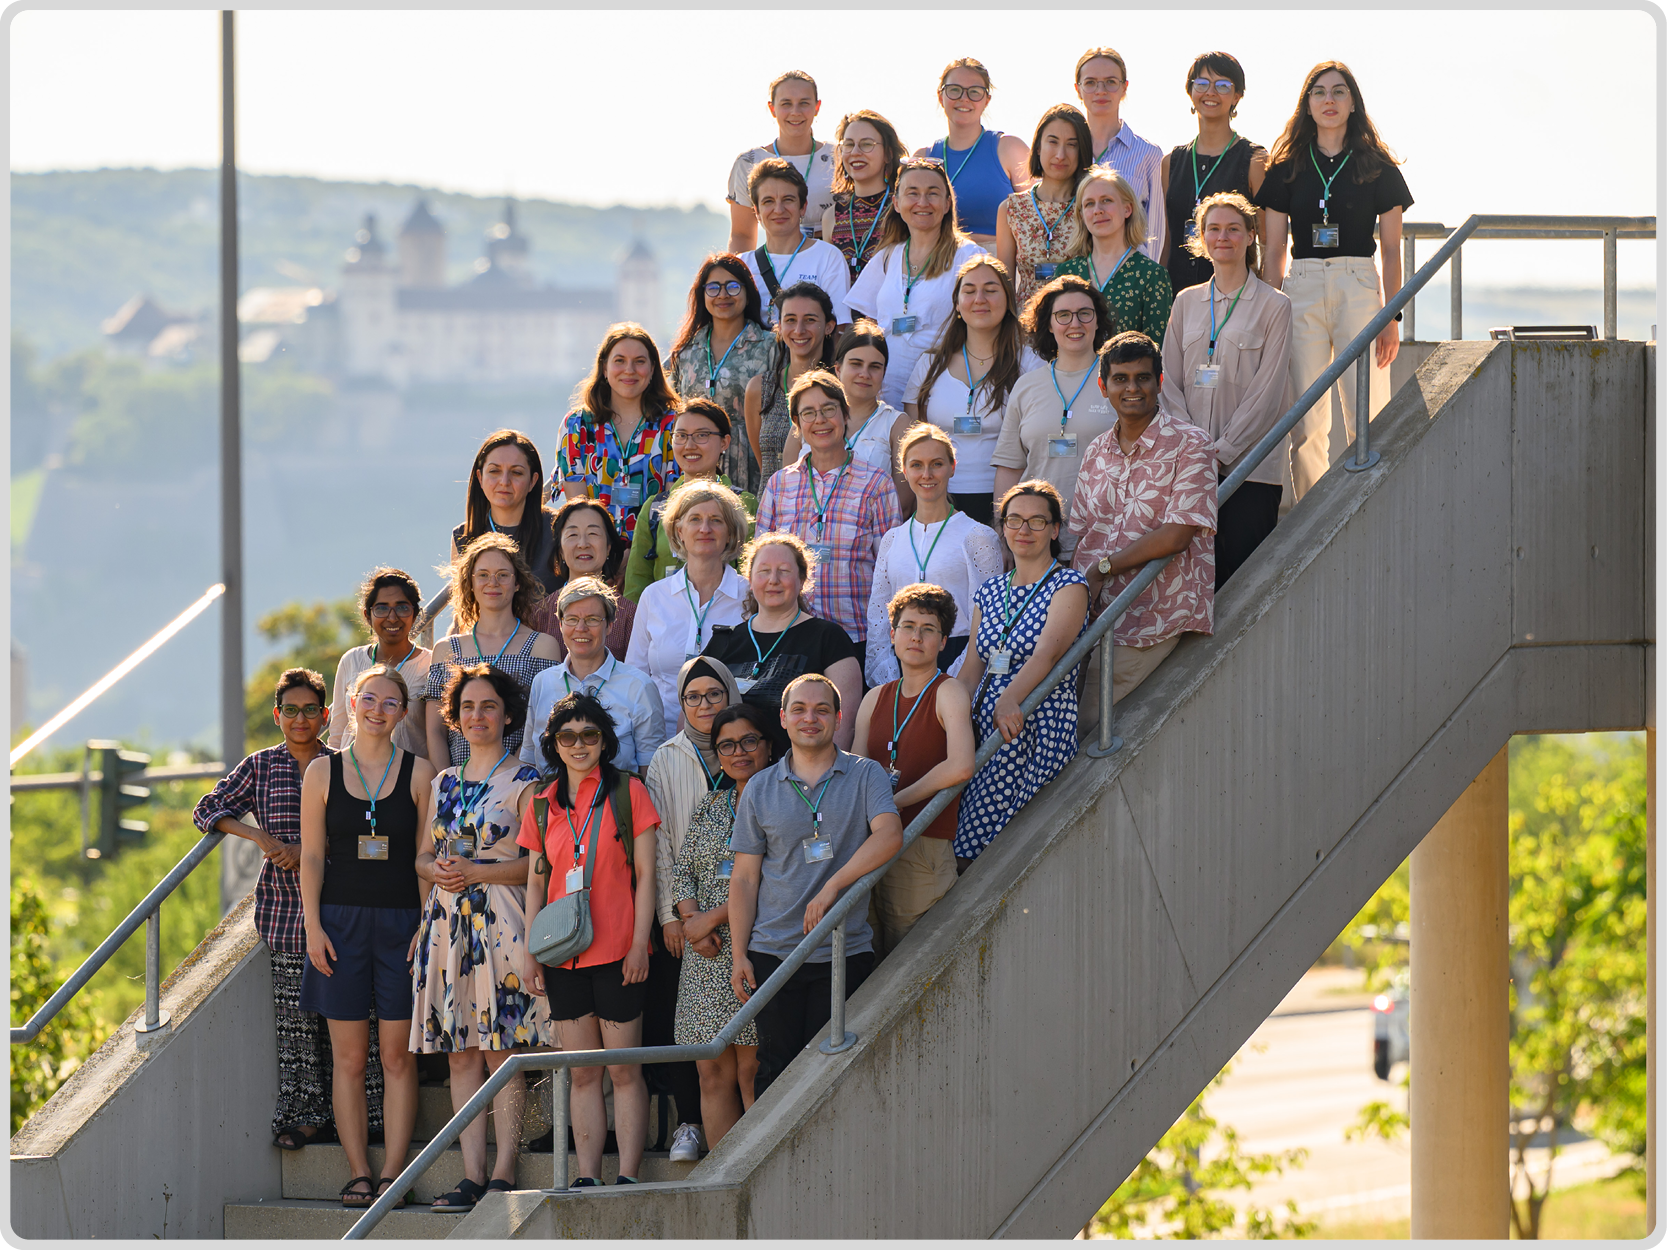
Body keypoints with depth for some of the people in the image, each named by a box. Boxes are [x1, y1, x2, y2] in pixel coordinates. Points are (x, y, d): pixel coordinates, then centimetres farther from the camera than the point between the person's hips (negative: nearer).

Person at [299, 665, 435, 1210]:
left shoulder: (418, 773, 3)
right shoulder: (323, 772, 5)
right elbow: (311, 857, 5)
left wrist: (427, 927, -5)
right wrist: (313, 927, -3)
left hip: (401, 922, -1)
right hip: (342, 920, 1)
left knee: (398, 1057, -1)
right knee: (349, 1058, 1)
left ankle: (392, 1174, 2)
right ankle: (358, 1172, 4)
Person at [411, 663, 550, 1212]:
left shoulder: (524, 782, -1)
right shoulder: (443, 783, 17)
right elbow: (422, 855, 19)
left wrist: (474, 872, -16)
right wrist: (436, 870, -4)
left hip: (501, 922, -6)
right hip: (448, 923, 6)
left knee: (502, 1052, -7)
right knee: (461, 1054, 2)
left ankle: (503, 1174, -6)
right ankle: (472, 1175, 3)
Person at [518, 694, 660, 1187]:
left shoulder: (628, 792, -1)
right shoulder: (544, 804, 10)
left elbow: (645, 873, -2)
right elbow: (536, 883, 14)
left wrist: (640, 943, -8)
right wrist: (530, 951, 7)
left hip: (617, 952, -4)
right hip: (564, 956, 4)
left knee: (623, 1070, -2)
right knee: (582, 1074, 5)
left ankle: (628, 1178, -2)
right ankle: (587, 1179, 6)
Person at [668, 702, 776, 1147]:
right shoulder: (710, 807, 18)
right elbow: (682, 869, 15)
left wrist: (712, 919, -9)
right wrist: (690, 918, -4)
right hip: (706, 958, 6)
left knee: (751, 1072, -9)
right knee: (712, 1072, 2)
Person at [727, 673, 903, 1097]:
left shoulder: (865, 776, 3)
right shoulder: (760, 789, 9)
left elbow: (889, 835, -15)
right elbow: (744, 878, 9)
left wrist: (832, 887, -23)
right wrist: (738, 955, 2)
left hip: (845, 953, -1)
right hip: (774, 951, 1)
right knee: (776, 1068, 0)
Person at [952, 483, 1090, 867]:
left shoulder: (1068, 586, -2)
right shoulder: (990, 592, 17)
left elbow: (1048, 650, -19)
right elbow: (972, 669, 17)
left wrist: (1011, 699, -36)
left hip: (1041, 730, -6)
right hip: (984, 729, 6)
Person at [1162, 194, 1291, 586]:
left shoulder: (1274, 306, 2)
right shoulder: (1187, 303, 14)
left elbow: (1267, 393, -4)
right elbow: (1169, 382, 10)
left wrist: (1221, 451, -10)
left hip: (1250, 464, -3)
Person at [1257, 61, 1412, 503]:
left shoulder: (1377, 167, 7)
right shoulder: (1287, 168, 11)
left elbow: (1391, 250, 7)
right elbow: (1274, 251, 10)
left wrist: (1393, 318, -1)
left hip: (1360, 288, -1)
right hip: (1301, 290, 1)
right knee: (1306, 425, -1)